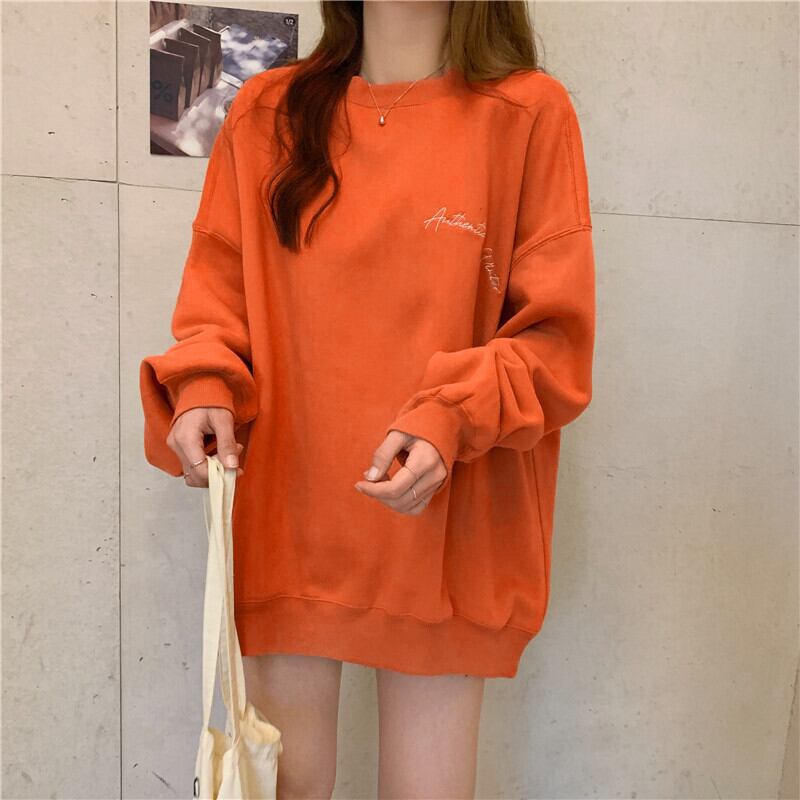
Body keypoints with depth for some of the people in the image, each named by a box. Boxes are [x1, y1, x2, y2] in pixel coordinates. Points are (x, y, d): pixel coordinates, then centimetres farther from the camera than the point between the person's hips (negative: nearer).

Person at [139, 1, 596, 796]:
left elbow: (556, 334, -2)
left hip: (443, 527, -1)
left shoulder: (529, 112, 1)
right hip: (284, 518, 2)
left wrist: (452, 420, -18)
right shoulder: (266, 113, 9)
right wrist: (202, 388, -8)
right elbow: (217, 291, 12)